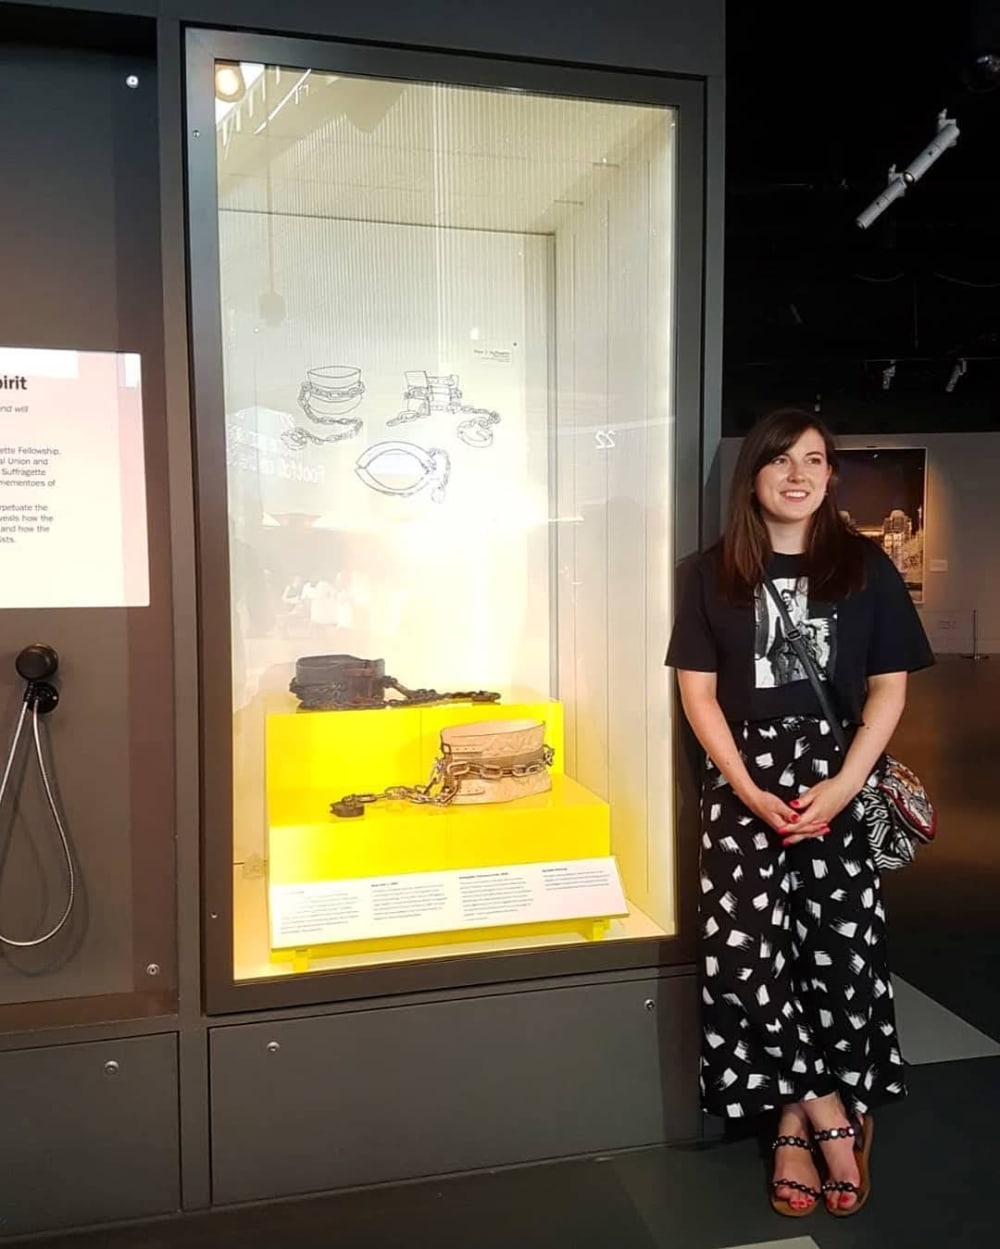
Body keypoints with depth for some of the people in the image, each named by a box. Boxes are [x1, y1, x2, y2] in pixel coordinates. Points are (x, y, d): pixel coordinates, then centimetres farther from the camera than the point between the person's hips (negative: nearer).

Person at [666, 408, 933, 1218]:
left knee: (843, 947, -3)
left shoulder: (865, 567, 4)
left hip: (841, 781, 0)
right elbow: (697, 690, 1)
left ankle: (798, 1123, 19)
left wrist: (841, 787, -11)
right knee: (748, 949, -8)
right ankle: (827, 1115, 14)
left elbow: (889, 687, 1)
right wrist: (751, 791, -10)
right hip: (744, 782, 0)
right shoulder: (718, 572, 4)